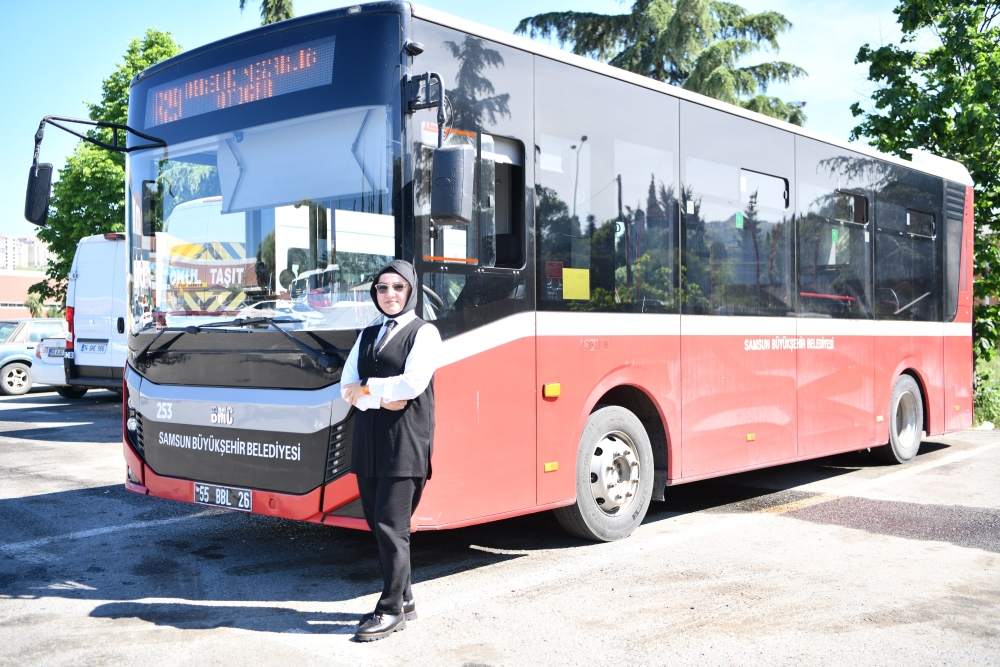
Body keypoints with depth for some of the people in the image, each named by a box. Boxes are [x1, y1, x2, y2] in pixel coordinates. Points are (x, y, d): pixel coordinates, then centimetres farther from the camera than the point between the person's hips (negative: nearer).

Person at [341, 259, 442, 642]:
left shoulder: (424, 333, -2)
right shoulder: (368, 336, 17)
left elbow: (412, 384, -16)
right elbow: (347, 387, 7)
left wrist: (367, 388, -6)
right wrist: (382, 398, -11)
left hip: (405, 442, -7)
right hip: (368, 441, 7)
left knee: (391, 525, -6)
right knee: (376, 523, 10)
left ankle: (391, 610, 4)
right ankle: (403, 598, 23)